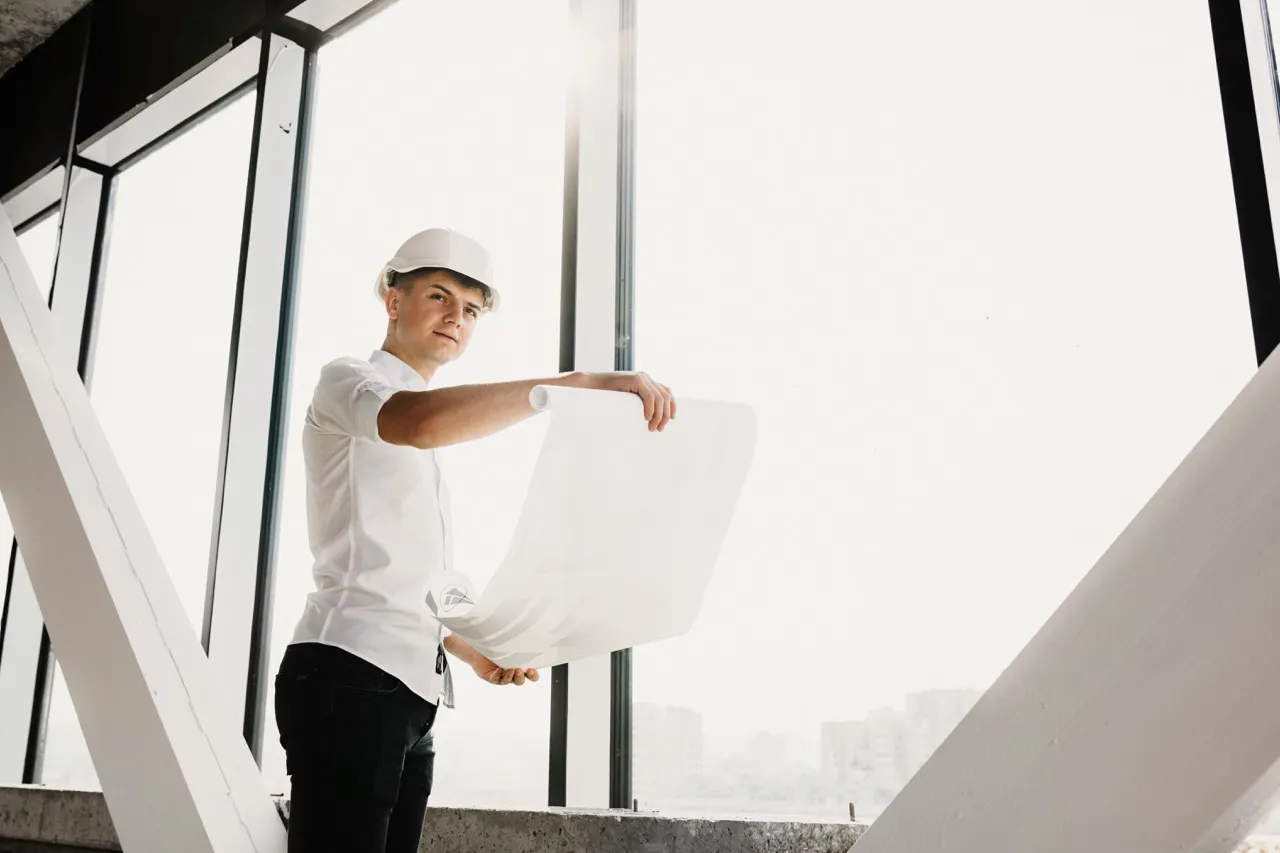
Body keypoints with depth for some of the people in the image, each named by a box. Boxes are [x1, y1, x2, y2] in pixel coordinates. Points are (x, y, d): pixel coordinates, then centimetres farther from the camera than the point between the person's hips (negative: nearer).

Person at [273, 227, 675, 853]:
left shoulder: (426, 450, 26)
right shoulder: (345, 382, 0)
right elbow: (419, 422, -25)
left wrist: (471, 653, 12)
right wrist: (583, 383, -29)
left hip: (412, 688, 8)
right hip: (350, 673, -8)